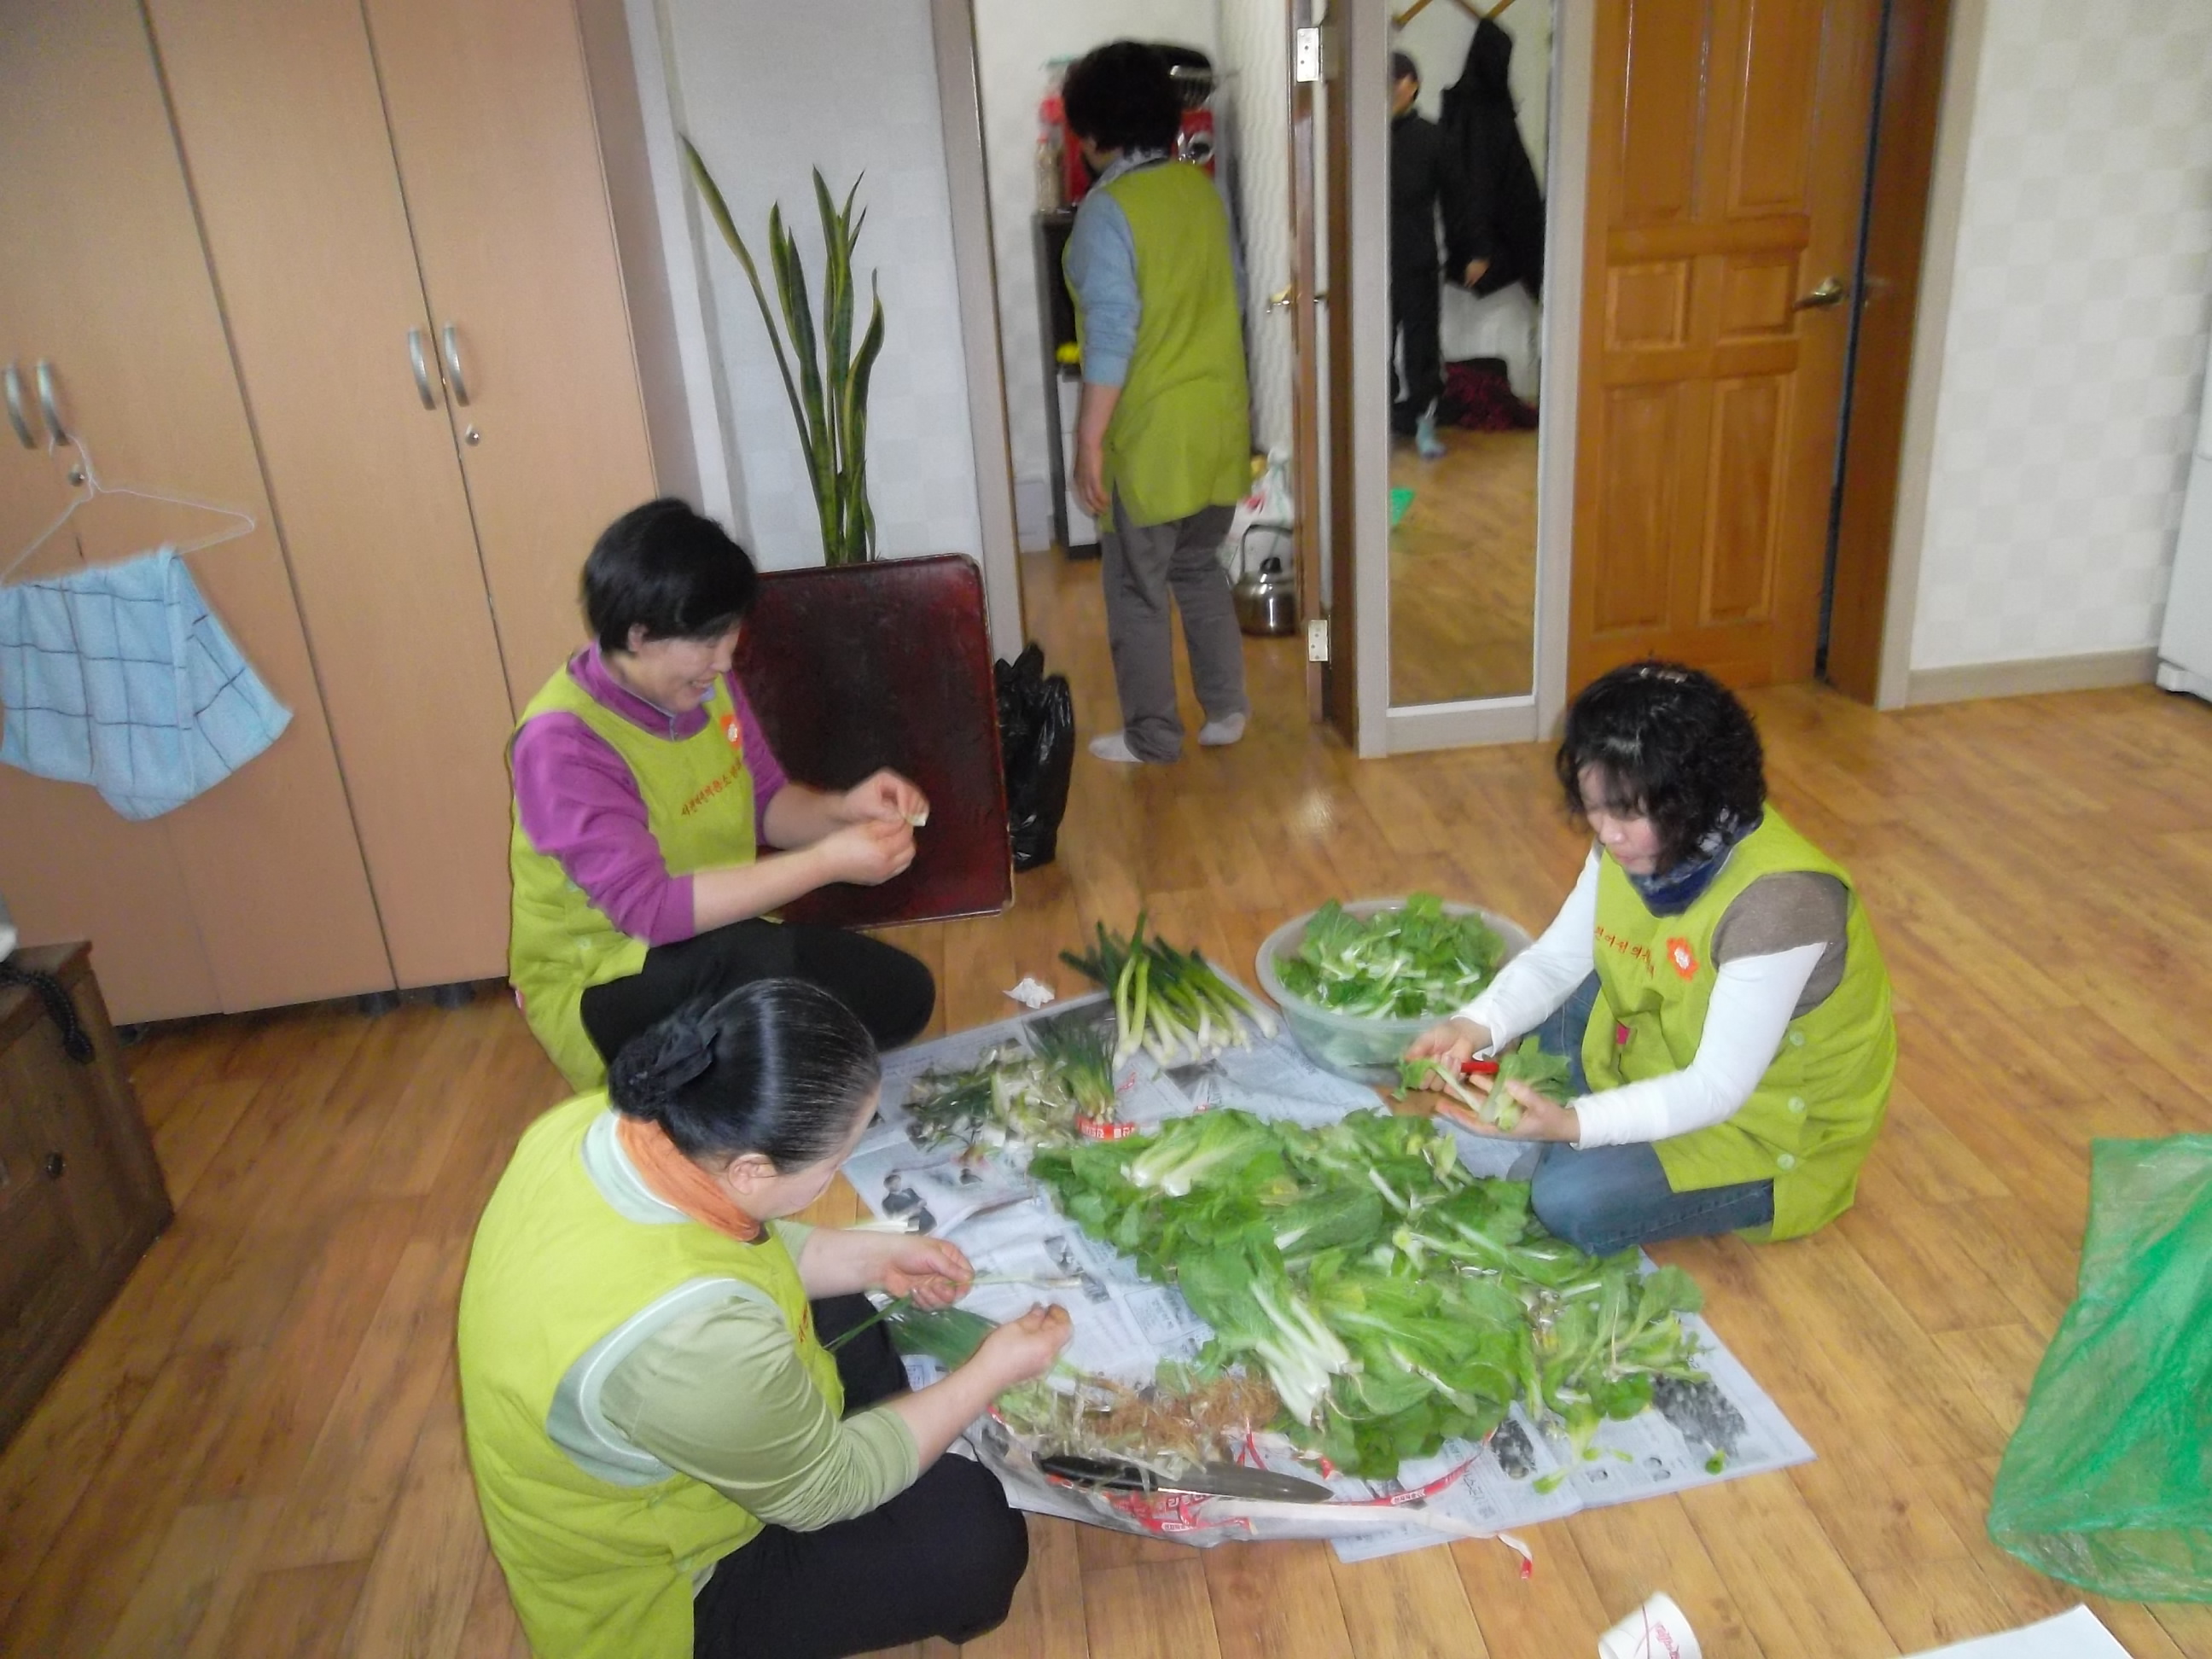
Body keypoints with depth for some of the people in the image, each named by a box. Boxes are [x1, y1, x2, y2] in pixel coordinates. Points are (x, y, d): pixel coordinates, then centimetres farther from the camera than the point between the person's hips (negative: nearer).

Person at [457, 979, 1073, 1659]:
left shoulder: (598, 1121, -20)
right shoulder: (686, 1335, -43)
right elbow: (824, 1488, -23)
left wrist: (873, 1256, -2)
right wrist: (992, 1372, -13)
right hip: (649, 1590, -7)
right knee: (973, 1531, -6)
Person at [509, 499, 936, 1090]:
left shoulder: (705, 682, -5)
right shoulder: (562, 742, -26)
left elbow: (765, 802, 7)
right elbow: (648, 908, -33)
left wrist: (843, 808, -15)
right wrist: (826, 862, -35)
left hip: (717, 948, 7)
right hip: (597, 989, -7)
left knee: (901, 994, -3)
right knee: (758, 962, -35)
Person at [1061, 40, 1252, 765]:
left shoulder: (1106, 210, -17)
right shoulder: (1203, 189, 6)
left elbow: (1111, 339, -21)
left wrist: (1088, 443, -16)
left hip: (1153, 435, -7)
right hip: (1219, 420, 7)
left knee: (1137, 593, 6)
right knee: (1200, 568, 22)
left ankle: (1152, 737, 16)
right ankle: (1226, 709, 27)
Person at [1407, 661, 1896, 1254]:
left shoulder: (1777, 901, -35)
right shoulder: (1636, 844, -13)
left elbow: (1718, 1088, -32)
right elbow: (1555, 959, -5)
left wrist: (1572, 1124, -44)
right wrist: (1477, 1025, -25)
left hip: (1771, 1122, -7)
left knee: (1571, 1203, -22)